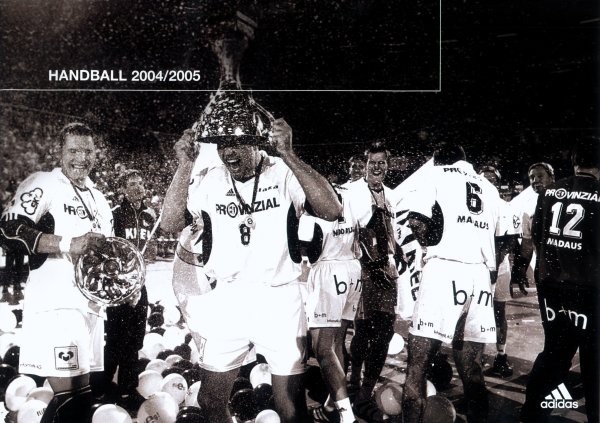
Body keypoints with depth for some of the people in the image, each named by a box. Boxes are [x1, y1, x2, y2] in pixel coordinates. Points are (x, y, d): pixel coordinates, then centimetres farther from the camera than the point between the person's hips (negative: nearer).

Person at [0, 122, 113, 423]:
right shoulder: (43, 184, -2)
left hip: (91, 305, 8)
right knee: (67, 396, -11)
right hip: (55, 305, -8)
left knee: (82, 395, 10)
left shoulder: (99, 200, 21)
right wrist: (68, 244, -22)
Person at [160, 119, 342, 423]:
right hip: (226, 300, 4)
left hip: (278, 298, -3)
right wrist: (184, 167, -12)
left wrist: (287, 154, -28)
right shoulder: (210, 181, 2)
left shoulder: (285, 173, -9)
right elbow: (170, 224, -4)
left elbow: (332, 211, -23)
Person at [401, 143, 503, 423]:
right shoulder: (489, 187, 23)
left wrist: (431, 243, 8)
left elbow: (416, 221, -7)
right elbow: (492, 234, 17)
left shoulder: (438, 174, 7)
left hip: (444, 270, -5)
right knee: (471, 371, 9)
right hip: (480, 275, 6)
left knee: (416, 366, -2)